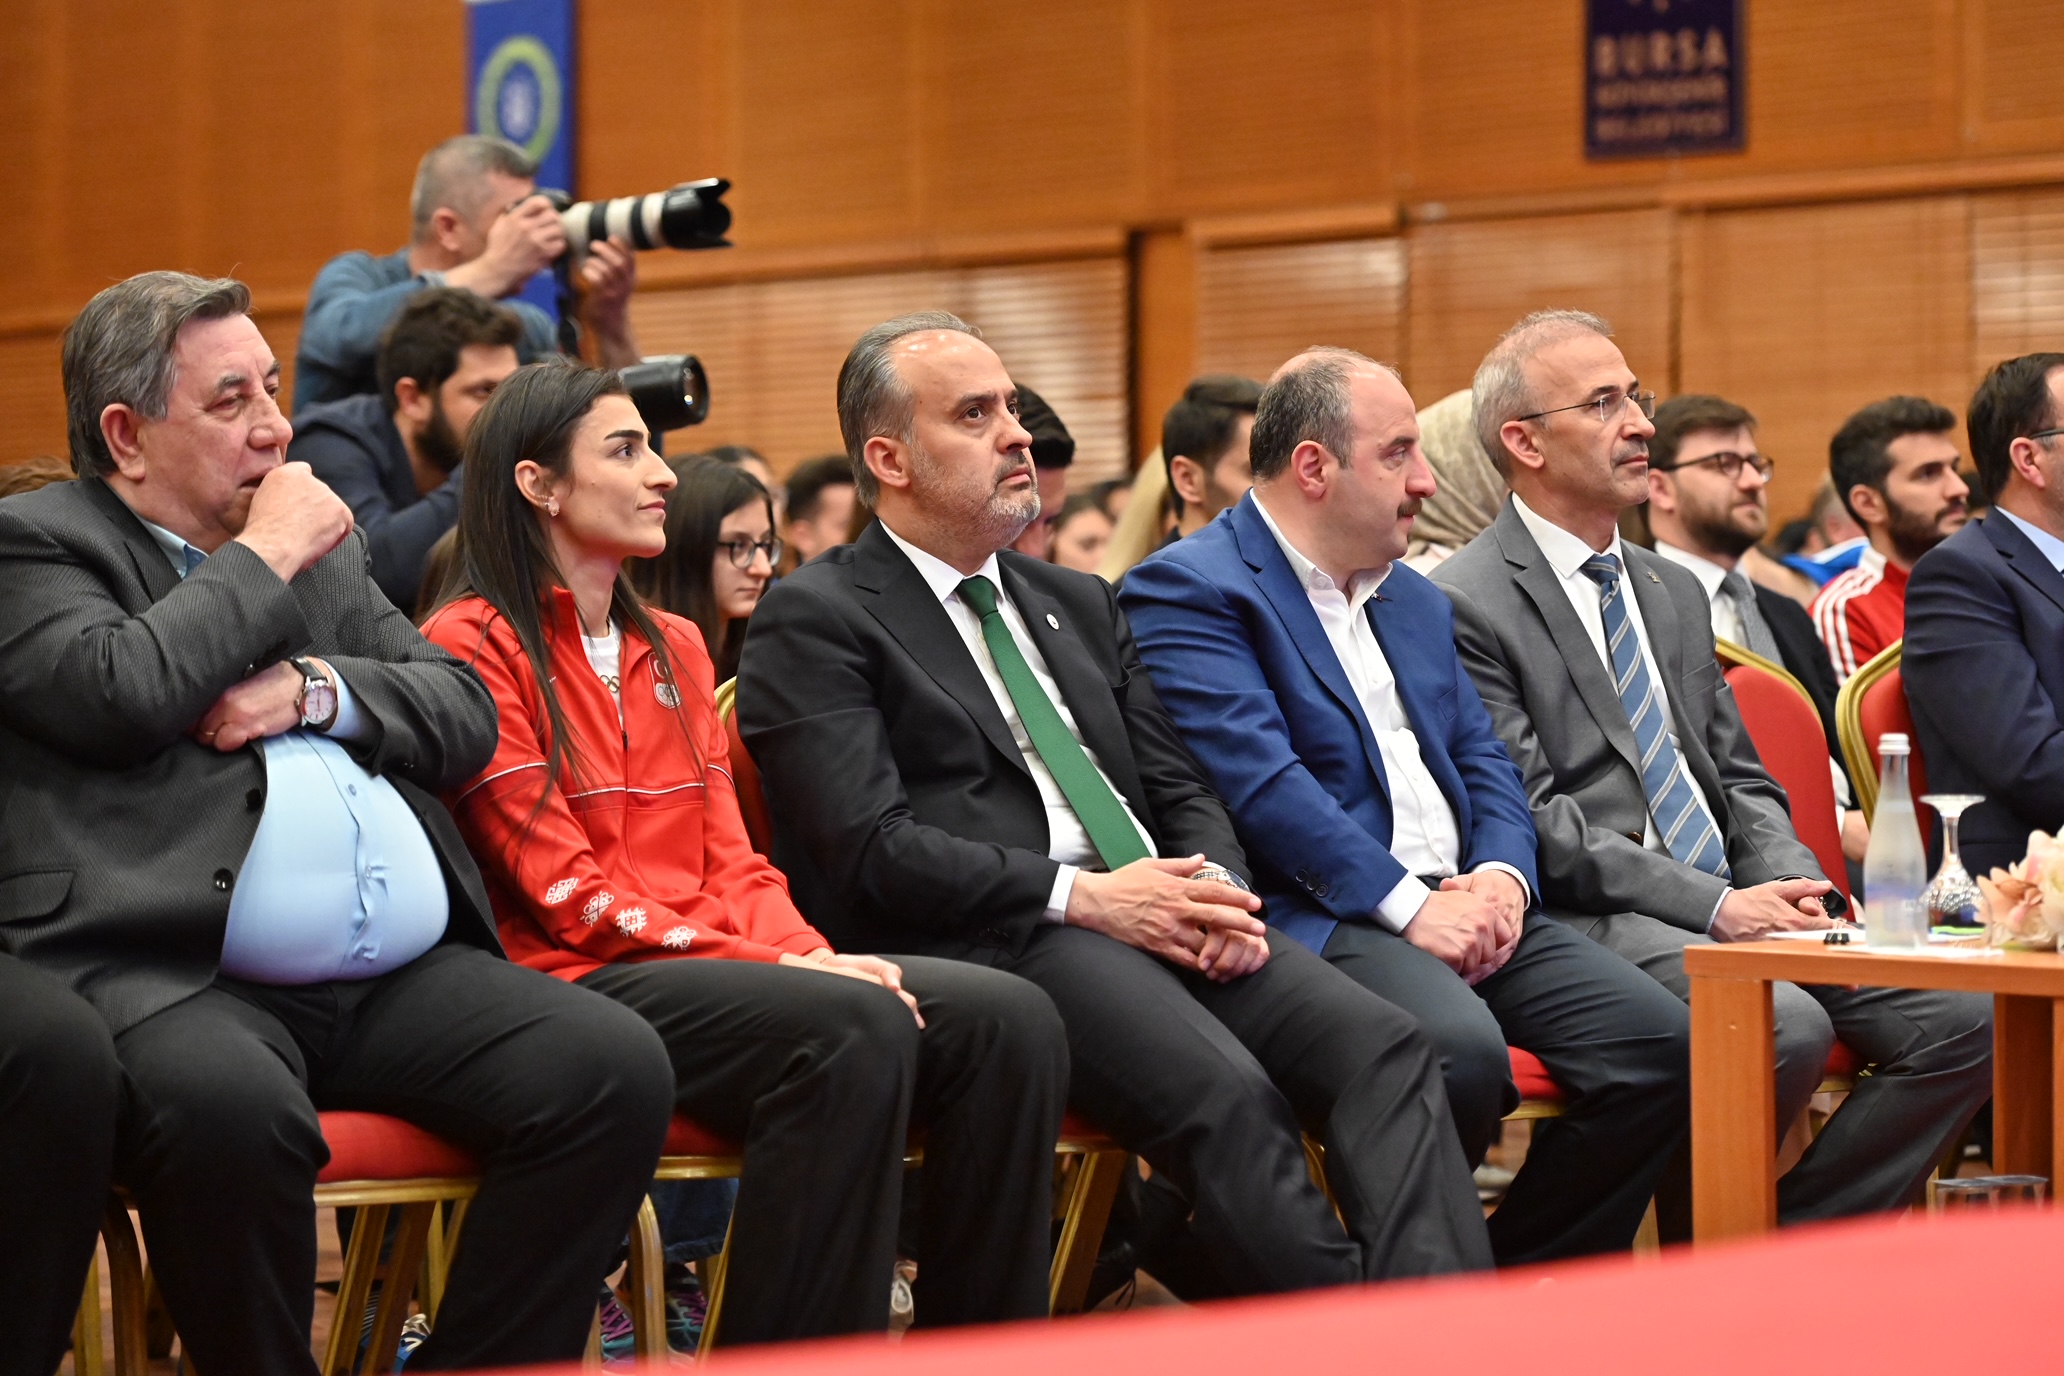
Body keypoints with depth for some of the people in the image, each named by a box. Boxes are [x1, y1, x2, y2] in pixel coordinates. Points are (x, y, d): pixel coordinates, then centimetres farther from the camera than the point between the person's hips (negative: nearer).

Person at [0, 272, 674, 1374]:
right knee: (229, 1108, -39)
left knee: (616, 1069, -17)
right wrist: (266, 560, 1)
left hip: (400, 977, 6)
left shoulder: (324, 544, 26)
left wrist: (312, 692, 1)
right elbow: (120, 695, -12)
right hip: (171, 976, -6)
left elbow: (466, 714, 20)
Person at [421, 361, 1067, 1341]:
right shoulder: (474, 645, -2)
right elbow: (566, 891, -9)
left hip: (711, 960, 7)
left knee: (1007, 1021, -16)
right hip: (576, 985, -7)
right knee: (855, 1027, -33)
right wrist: (778, 965, -16)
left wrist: (812, 955, -7)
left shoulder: (674, 648, 22)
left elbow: (732, 863, 15)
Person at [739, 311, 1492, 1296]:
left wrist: (1219, 889, -1)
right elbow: (868, 852, -9)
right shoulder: (816, 620, 3)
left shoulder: (1080, 606, 27)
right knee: (1229, 1099, -33)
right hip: (990, 947, -7)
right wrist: (1081, 897, -14)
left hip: (1161, 917, 7)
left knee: (1385, 1049, -21)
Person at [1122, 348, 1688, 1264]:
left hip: (1469, 909, 8)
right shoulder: (1188, 592, -3)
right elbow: (1260, 780, -14)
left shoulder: (1416, 602, 25)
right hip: (1317, 917, -8)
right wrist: (1409, 907, -18)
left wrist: (1501, 876, -2)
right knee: (1459, 1048, -36)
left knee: (1659, 1040, -13)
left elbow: (1482, 760, 21)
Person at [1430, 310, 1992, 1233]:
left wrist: (1788, 882, 0)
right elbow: (1532, 824, -12)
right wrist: (1714, 905, -17)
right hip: (1593, 919, -8)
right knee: (1785, 1028, -33)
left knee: (1961, 1021, -11)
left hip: (1732, 904, 8)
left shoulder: (1673, 592, 22)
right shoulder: (1466, 605, -5)